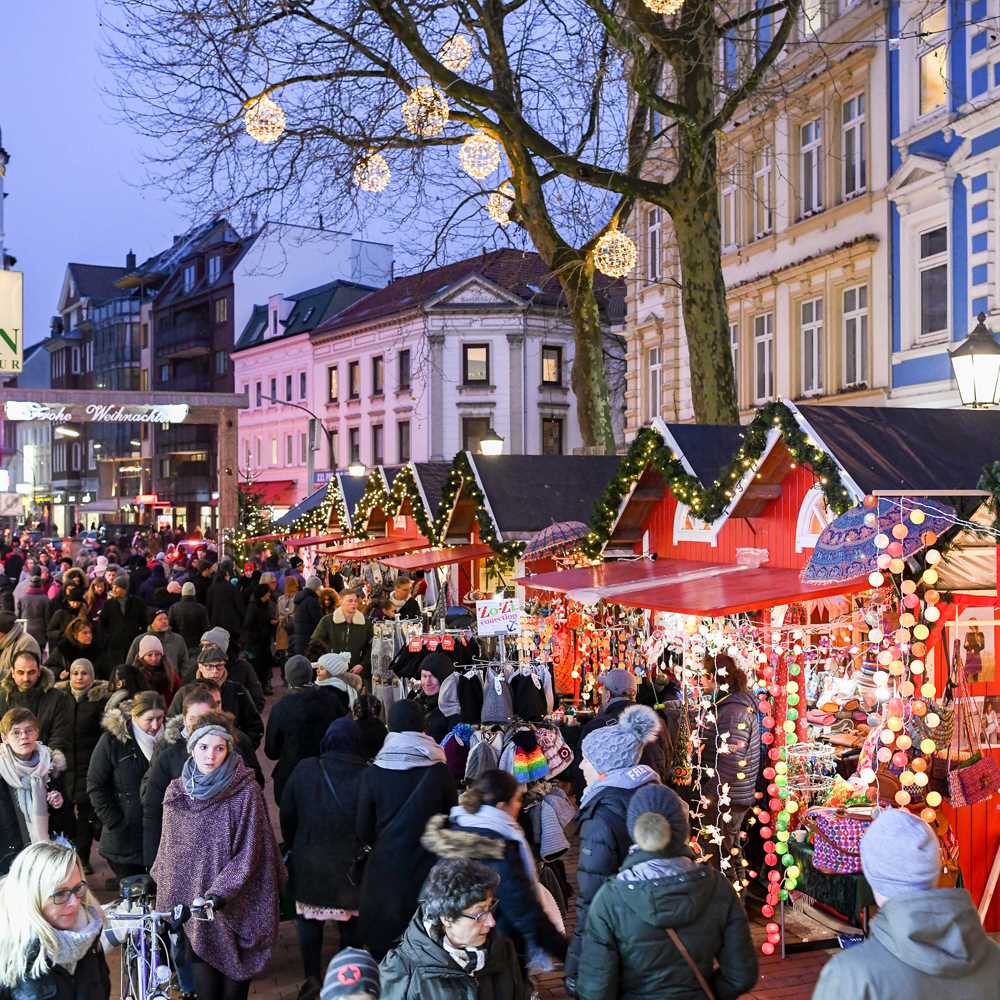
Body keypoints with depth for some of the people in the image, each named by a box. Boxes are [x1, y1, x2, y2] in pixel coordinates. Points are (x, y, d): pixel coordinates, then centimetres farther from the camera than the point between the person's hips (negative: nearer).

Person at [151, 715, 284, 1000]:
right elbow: (170, 847, 15)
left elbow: (249, 852, -12)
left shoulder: (246, 791, -10)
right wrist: (157, 881, 15)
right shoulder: (177, 791, 4)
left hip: (235, 903, -3)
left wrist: (220, 892, -19)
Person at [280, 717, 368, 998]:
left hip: (309, 862, 1)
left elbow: (287, 815, 0)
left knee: (309, 920, 17)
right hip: (351, 866, -1)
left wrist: (294, 846, 16)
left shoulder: (304, 770, -9)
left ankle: (312, 977, 18)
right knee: (350, 923, 15)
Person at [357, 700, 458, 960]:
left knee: (383, 944, 13)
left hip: (386, 867, 0)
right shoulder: (439, 771, -9)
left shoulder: (374, 773, -9)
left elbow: (364, 831, -2)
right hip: (429, 868, 0)